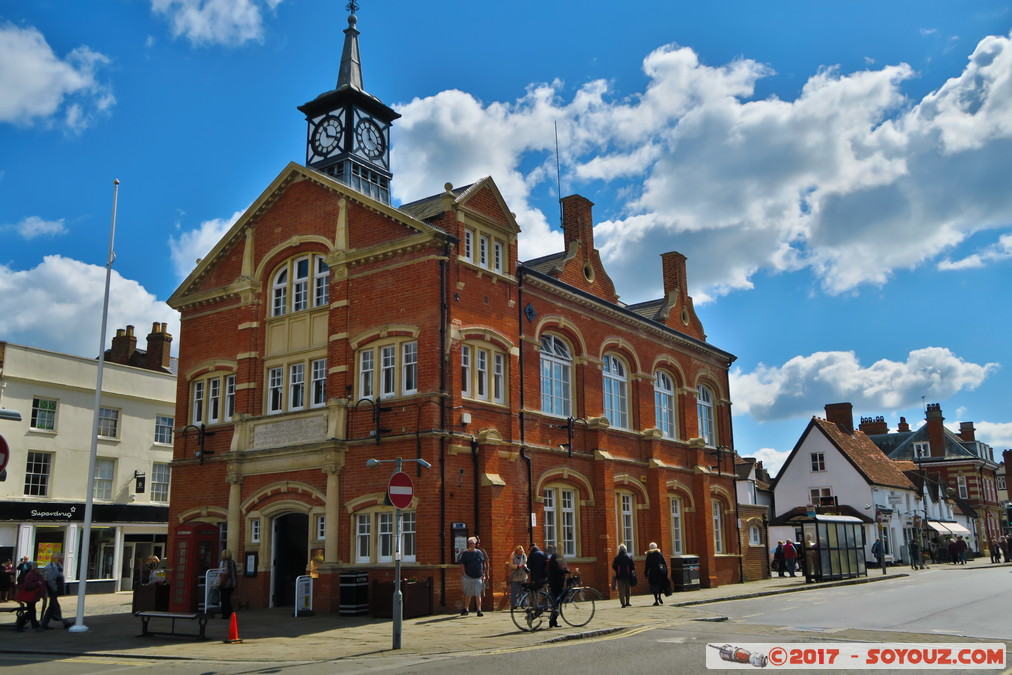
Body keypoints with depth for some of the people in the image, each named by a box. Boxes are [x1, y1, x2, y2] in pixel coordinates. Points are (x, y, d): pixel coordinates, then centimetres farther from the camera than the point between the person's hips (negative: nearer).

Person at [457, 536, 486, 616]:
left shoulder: (479, 552, 9)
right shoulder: (464, 553, -1)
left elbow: (484, 564, 13)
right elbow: (462, 565, -4)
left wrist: (483, 575, 8)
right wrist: (464, 576, -10)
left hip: (478, 577, 1)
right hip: (468, 577, -1)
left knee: (478, 595, -5)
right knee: (468, 594, 11)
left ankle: (479, 610, -5)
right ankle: (465, 609, 27)